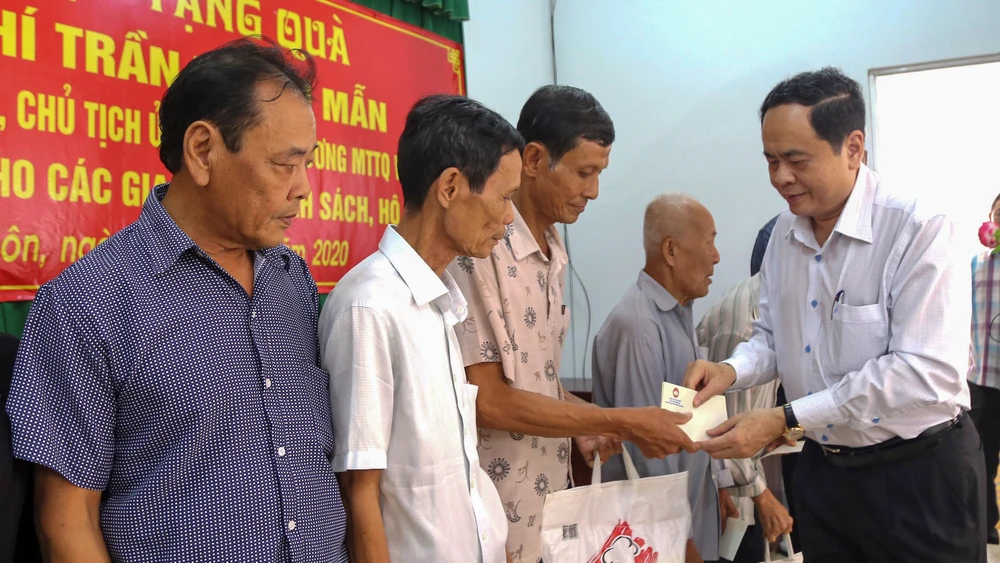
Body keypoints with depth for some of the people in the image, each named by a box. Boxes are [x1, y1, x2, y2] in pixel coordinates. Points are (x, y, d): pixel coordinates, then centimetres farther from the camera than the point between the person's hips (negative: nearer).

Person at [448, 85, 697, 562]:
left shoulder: (552, 250, 7)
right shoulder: (478, 249, -20)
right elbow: (487, 401, -21)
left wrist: (583, 423, -2)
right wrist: (622, 423, -17)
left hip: (552, 497, 8)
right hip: (500, 514, -7)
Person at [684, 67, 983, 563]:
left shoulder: (921, 230, -19)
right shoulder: (785, 234, 3)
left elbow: (926, 373, -26)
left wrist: (786, 421, -27)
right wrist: (731, 371, -11)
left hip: (920, 478, -6)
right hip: (821, 470, 6)